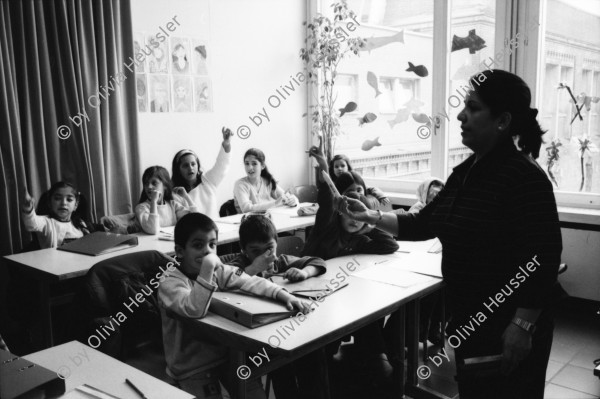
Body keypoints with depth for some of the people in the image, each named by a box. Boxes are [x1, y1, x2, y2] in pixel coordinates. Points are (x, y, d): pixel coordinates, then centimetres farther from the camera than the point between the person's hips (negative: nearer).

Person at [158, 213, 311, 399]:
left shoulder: (219, 271, 0)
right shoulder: (170, 283, -17)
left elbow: (251, 283, -11)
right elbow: (195, 310, -33)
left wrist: (285, 296, -26)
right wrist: (207, 270, -38)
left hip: (226, 353, 5)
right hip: (192, 368, -4)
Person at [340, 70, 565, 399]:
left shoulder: (523, 176, -20)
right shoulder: (464, 172, 6)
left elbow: (542, 257, -22)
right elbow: (425, 223, 11)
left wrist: (522, 326, -22)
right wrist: (370, 217, 3)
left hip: (508, 326, -8)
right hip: (468, 320, 8)